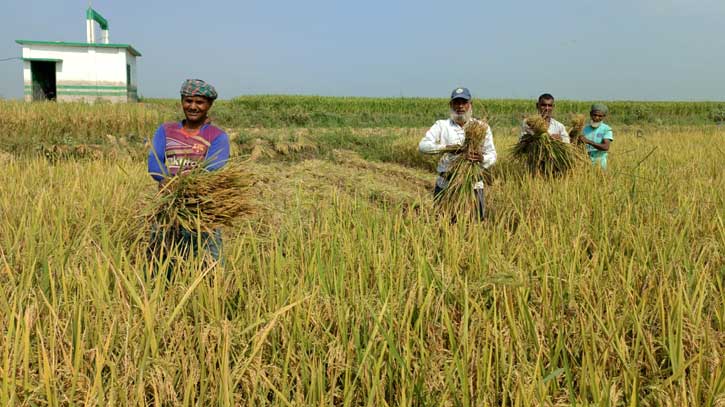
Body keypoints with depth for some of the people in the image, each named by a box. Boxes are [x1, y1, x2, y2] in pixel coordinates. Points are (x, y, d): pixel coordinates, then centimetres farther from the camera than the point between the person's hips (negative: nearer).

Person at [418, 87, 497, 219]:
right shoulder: (442, 125, 4)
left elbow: (492, 155, 4)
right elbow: (422, 145, -6)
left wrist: (482, 159, -20)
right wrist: (446, 147, -21)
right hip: (445, 184, 0)